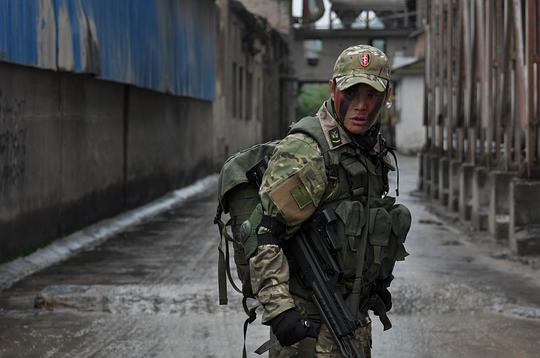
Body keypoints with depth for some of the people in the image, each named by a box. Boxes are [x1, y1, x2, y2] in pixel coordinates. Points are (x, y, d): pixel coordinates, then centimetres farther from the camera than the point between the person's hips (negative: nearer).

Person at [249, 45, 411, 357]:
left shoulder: (373, 151, 10)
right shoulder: (304, 153, -17)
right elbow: (262, 235, -22)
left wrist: (378, 280, 23)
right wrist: (279, 310, -28)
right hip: (308, 326, -8)